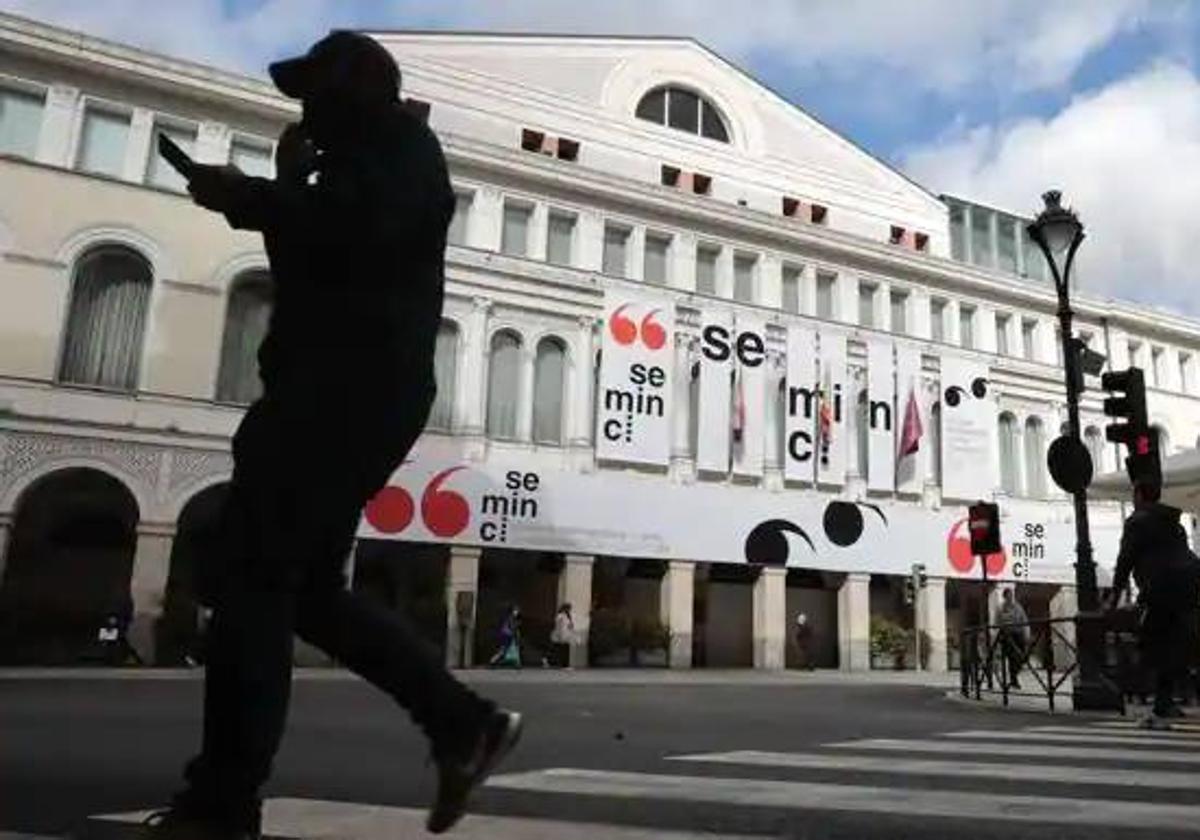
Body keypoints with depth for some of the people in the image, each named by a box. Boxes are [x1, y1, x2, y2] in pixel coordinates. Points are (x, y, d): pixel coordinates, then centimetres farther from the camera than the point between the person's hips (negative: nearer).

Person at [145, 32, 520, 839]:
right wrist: (289, 186, 16)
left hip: (351, 392, -10)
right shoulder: (363, 165, 31)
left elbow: (353, 230, -19)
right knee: (309, 589, 9)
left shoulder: (398, 143, 1)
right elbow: (312, 267, 27)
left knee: (251, 581, -10)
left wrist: (246, 194, -7)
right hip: (345, 393, 10)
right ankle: (465, 722, 10)